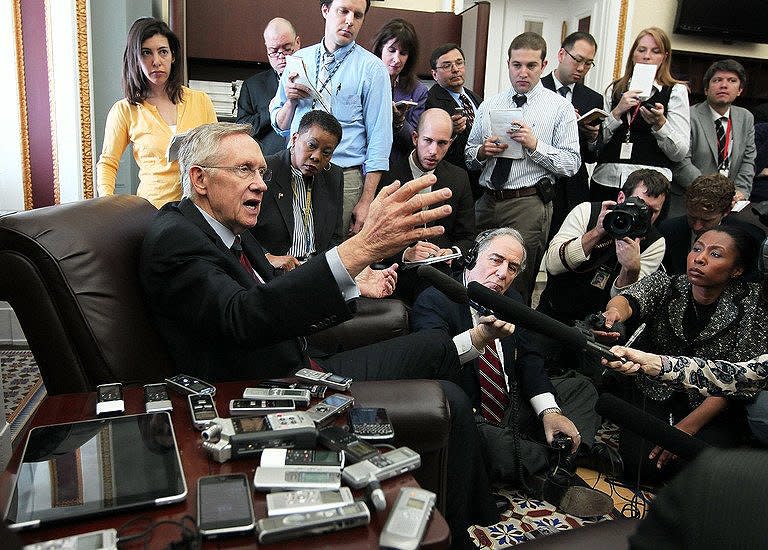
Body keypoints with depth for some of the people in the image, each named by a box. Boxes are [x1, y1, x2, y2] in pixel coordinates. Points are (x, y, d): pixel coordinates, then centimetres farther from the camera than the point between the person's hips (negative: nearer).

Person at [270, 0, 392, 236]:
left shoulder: (372, 68, 0)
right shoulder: (299, 59, 11)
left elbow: (379, 138, -6)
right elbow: (281, 127, 16)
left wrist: (366, 201, -13)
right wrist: (291, 101, -6)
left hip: (345, 179, -3)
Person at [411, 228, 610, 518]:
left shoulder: (511, 300, 9)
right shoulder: (435, 299, -14)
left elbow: (529, 360, 6)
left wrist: (549, 412, -11)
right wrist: (482, 336, -47)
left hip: (512, 406, 8)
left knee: (582, 388, 5)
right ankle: (558, 470, -13)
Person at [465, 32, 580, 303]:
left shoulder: (560, 107, 2)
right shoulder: (489, 106, 13)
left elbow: (572, 164, -5)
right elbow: (468, 156, 15)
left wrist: (535, 145, -17)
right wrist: (481, 151, -6)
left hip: (529, 205, -3)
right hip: (486, 201, 4)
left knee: (517, 289, 1)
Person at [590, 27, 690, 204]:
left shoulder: (676, 91, 8)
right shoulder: (614, 89, 15)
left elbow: (680, 153, 0)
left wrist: (659, 122, -15)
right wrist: (617, 112, -5)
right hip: (605, 180, 2)